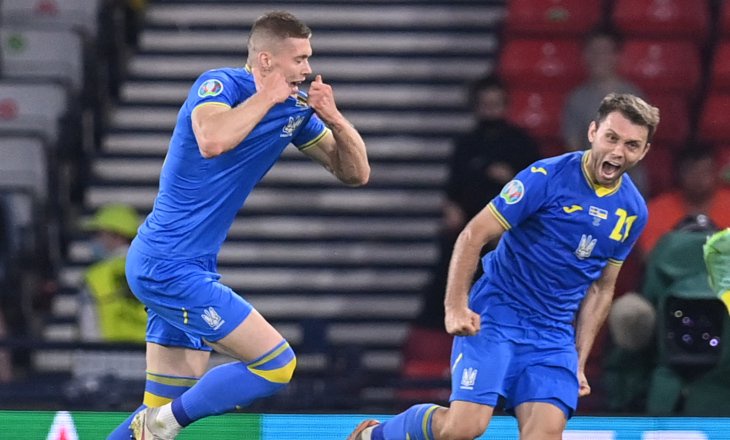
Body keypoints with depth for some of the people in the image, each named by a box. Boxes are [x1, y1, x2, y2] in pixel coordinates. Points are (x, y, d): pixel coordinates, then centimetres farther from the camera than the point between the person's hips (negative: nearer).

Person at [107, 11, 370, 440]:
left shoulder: (295, 109, 9)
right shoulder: (219, 84, -13)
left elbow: (356, 173, 11)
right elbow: (212, 140, -35)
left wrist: (334, 118, -6)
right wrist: (267, 96, -21)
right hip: (169, 265, -9)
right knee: (276, 364, -12)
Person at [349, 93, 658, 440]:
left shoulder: (633, 212, 4)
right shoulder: (547, 177, -13)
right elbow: (473, 236, -10)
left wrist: (579, 362, 12)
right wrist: (455, 307, -20)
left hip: (555, 337, 5)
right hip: (496, 317, -5)